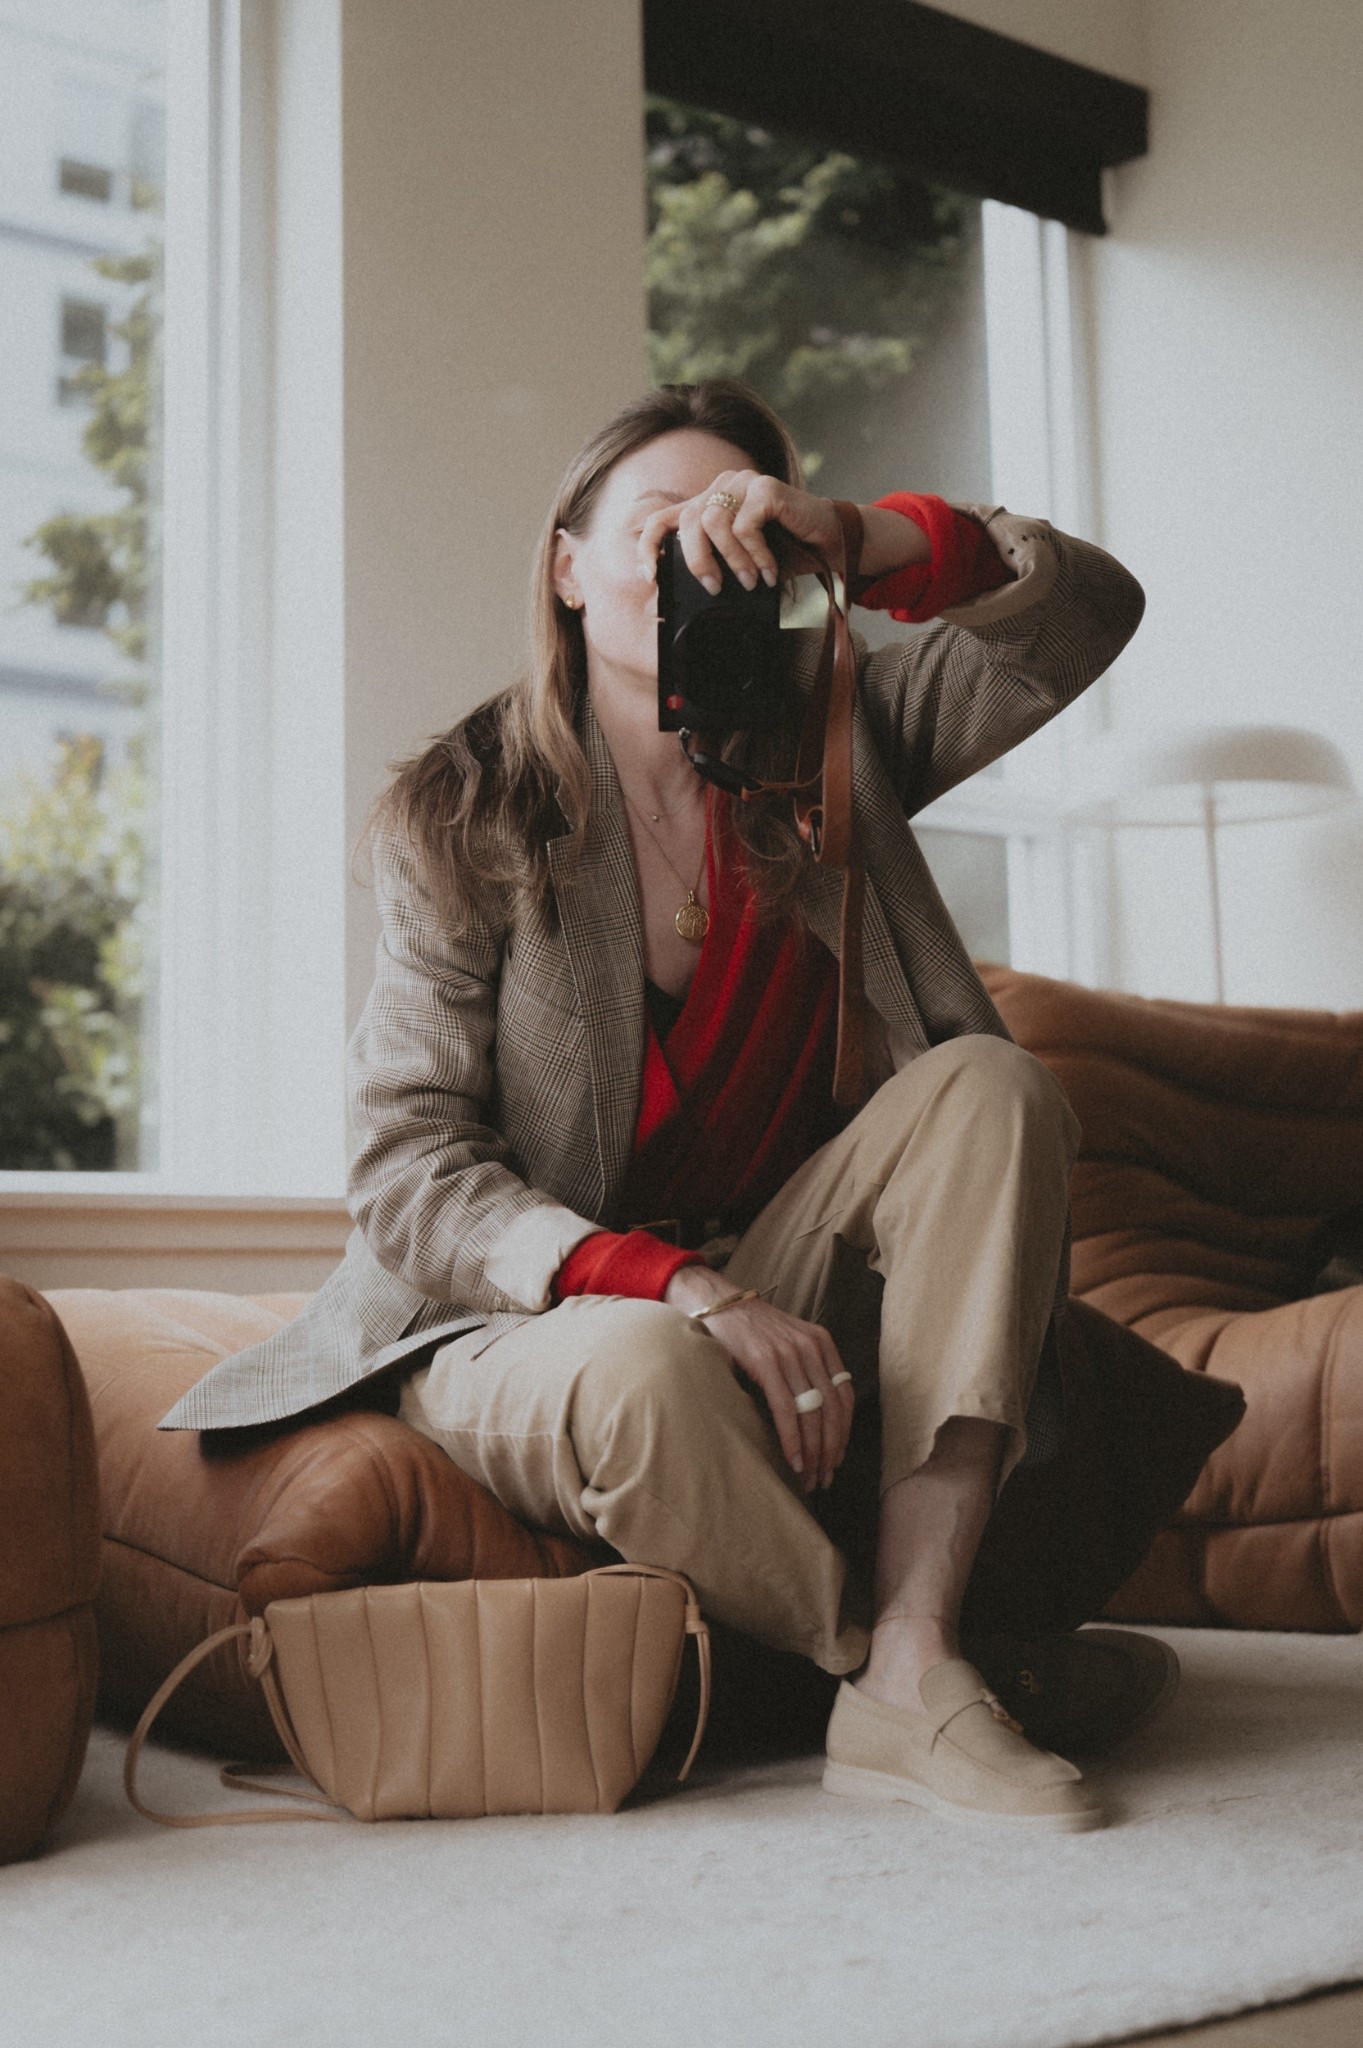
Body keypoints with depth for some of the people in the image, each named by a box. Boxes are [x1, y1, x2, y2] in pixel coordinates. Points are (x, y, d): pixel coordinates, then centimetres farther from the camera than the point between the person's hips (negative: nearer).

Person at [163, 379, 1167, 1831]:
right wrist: (681, 1290, -29)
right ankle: (874, 1657, -9)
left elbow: (1089, 609, -7)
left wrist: (849, 539, -26)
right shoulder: (458, 817, -8)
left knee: (992, 1083, -20)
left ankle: (916, 1674, -29)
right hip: (525, 1327, -4)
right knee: (644, 1369, -39)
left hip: (760, 1307, 4)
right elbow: (409, 1176, -15)